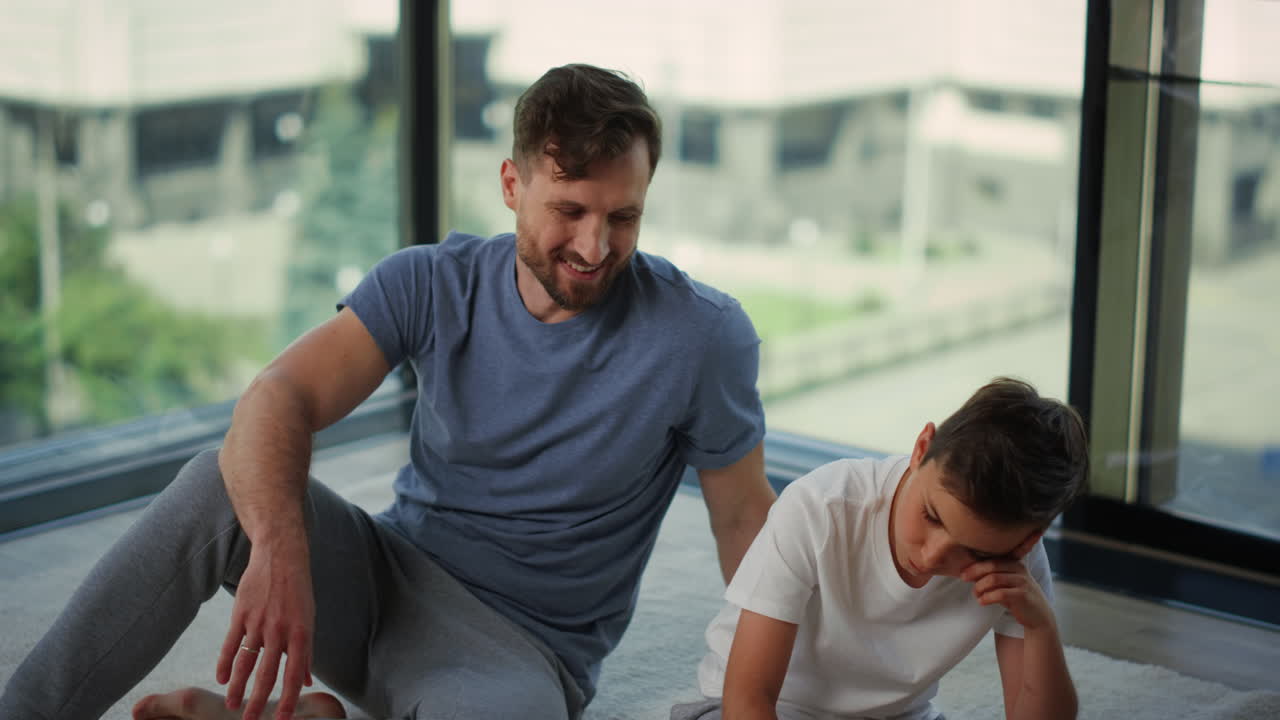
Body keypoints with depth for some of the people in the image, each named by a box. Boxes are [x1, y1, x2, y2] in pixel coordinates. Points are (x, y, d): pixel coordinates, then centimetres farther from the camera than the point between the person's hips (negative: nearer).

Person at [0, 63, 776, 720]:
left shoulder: (701, 336, -11)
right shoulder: (434, 283, -5)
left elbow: (745, 519, -3)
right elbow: (281, 397, -19)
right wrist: (279, 545, -39)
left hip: (520, 649, -2)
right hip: (387, 577, 3)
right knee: (221, 482, -26)